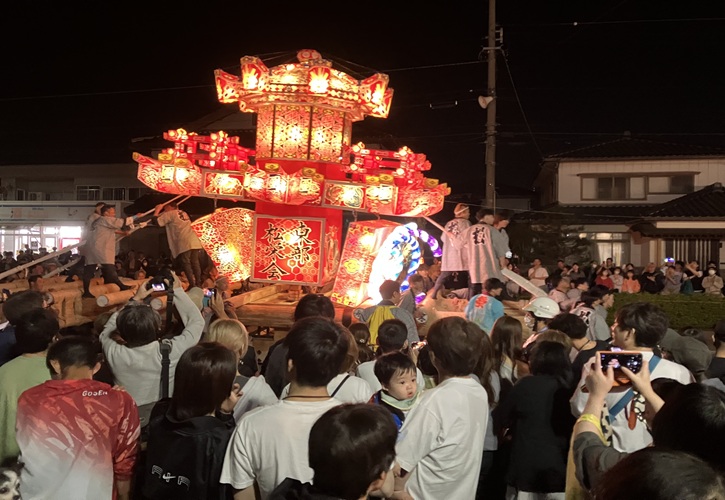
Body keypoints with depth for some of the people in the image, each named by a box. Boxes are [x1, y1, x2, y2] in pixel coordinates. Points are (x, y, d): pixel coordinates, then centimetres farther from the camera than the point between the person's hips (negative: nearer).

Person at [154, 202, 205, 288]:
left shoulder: (170, 214, 5)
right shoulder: (184, 213, 26)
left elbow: (156, 221, 1)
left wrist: (157, 210, 16)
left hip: (184, 244, -7)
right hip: (195, 242, 7)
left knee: (186, 265, -5)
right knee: (195, 264, 10)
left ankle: (193, 287, -10)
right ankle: (198, 285, 10)